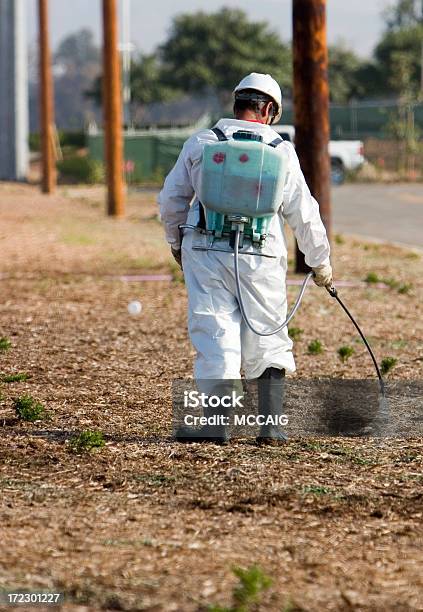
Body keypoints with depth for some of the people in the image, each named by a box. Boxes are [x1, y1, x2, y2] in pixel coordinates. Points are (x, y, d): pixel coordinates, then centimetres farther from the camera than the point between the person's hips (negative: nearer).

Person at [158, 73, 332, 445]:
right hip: (261, 259, 0)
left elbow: (171, 201, 11)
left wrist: (176, 243, 29)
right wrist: (321, 262, 18)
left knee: (215, 340, 2)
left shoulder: (201, 142, 6)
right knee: (268, 344, 12)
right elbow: (303, 213, 6)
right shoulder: (281, 150, 3)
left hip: (205, 253, 0)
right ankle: (271, 425, 8)